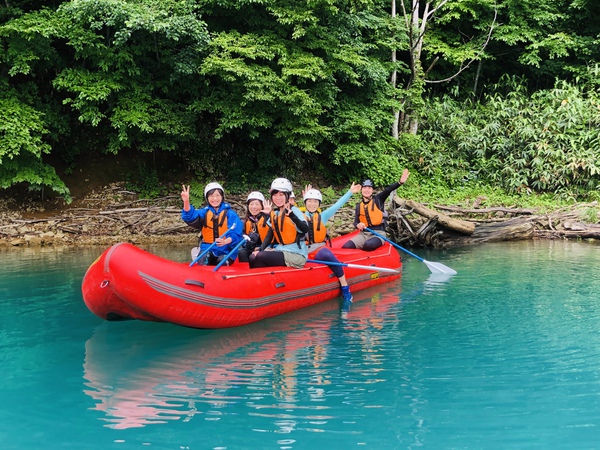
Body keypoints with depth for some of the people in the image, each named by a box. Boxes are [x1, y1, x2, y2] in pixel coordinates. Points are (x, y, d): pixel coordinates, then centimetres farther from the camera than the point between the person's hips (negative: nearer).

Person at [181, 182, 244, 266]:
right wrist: (186, 202, -30)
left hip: (226, 249, -2)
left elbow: (237, 234, -7)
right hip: (208, 249, 2)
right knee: (202, 262, -28)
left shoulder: (230, 214, 0)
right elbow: (191, 217, -10)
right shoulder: (204, 212, 9)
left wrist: (226, 241, -30)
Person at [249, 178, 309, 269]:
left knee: (260, 257, -21)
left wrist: (291, 215, -44)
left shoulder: (294, 210, -10)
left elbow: (305, 230, -28)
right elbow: (269, 236, 15)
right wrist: (259, 249, -3)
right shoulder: (274, 213, 11)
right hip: (279, 250, 7)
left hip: (295, 254, -7)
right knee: (253, 257, -12)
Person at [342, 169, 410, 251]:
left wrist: (400, 182, -34)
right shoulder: (359, 206, 13)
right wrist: (358, 225, -15)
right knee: (346, 247, -21)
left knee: (368, 245, -37)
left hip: (378, 233, -3)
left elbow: (388, 190, -15)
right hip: (363, 234, 4)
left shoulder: (378, 199, 3)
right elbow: (356, 222, 12)